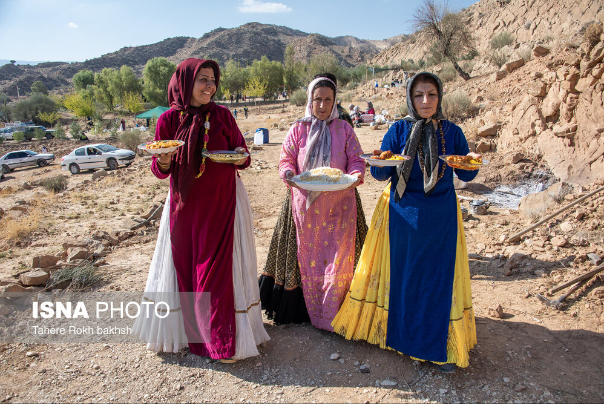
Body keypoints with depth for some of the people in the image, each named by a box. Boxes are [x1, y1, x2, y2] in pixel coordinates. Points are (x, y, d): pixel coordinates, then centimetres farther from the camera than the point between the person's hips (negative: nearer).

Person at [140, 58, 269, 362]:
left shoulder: (222, 115, 0)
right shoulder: (168, 120, 0)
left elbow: (242, 154, 6)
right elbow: (161, 171, 4)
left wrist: (241, 157, -17)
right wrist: (163, 161, -18)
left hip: (222, 204, -1)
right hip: (186, 206, 2)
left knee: (219, 270, 1)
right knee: (186, 271, 8)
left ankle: (224, 340, 16)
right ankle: (193, 334, 28)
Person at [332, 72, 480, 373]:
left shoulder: (452, 132, 1)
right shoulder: (398, 130, -2)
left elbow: (466, 175, 3)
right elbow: (379, 174, -4)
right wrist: (381, 163, -26)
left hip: (440, 218, 1)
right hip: (402, 215, 0)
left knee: (438, 276, 5)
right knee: (400, 276, 8)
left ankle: (441, 347, 22)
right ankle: (394, 330, 31)